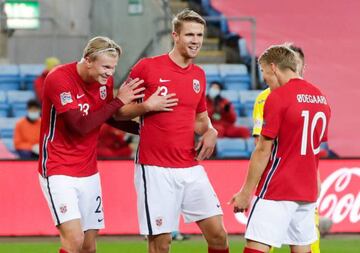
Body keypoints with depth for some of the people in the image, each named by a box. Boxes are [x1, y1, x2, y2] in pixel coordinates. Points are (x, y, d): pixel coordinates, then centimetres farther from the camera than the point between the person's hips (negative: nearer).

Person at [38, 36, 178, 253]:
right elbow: (80, 125, -25)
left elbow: (111, 118, 16)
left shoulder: (105, 80, 2)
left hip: (89, 172, 7)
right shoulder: (59, 79, -19)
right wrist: (118, 101, -21)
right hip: (59, 171, -7)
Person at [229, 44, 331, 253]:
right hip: (308, 192, 7)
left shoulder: (277, 97, -11)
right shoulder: (321, 98, 11)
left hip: (277, 191, -7)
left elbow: (263, 151, -11)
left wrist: (245, 193, -6)